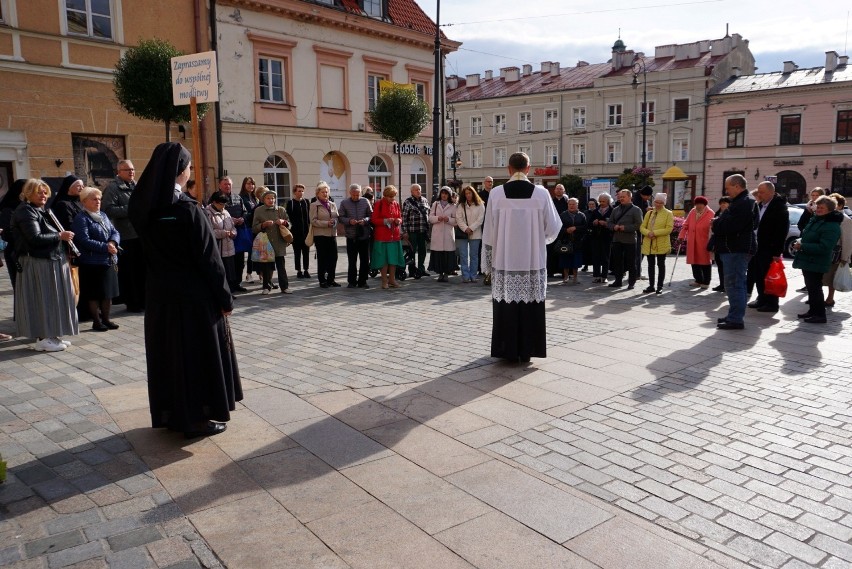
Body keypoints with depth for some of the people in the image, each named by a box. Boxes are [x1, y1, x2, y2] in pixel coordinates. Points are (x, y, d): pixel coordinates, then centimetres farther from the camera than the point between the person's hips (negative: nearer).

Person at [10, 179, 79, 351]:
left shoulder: (40, 210, 18)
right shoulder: (25, 212, -11)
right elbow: (35, 238, -21)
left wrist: (62, 235, 7)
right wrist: (60, 236, -16)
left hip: (51, 261, 9)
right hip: (36, 263, -9)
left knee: (51, 299, 13)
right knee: (41, 300, -4)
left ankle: (51, 335, 21)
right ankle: (42, 339, 3)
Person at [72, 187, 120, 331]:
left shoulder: (103, 215, 14)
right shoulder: (81, 219, -9)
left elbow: (115, 232, 10)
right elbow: (85, 241, -17)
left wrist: (113, 242, -11)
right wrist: (105, 247, -19)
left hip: (109, 260, 7)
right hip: (92, 263, -7)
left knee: (109, 292, 11)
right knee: (94, 294, 1)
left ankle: (106, 318, 23)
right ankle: (96, 321, 12)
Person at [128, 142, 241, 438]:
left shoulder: (144, 210, 1)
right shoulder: (188, 210, -19)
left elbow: (147, 252, 8)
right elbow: (209, 258, -16)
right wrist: (225, 297, -9)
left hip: (160, 294, 7)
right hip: (195, 296, -6)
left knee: (168, 352, 16)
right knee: (199, 352, 6)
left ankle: (172, 413, 28)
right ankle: (197, 417, 15)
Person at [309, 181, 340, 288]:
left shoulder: (333, 205, 14)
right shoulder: (314, 205, -2)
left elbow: (337, 217, 14)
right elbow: (313, 221, -8)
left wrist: (334, 222, -9)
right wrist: (326, 223, -17)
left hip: (332, 234, 5)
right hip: (320, 235, -5)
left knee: (333, 257, 4)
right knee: (322, 258, 1)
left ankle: (331, 279, 17)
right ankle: (322, 280, 10)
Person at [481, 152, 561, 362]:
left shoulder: (496, 193, -5)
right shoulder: (541, 193, -5)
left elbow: (489, 231, -3)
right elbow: (553, 228, 1)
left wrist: (488, 262, 6)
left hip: (504, 260, 0)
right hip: (533, 260, 0)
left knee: (506, 304, 9)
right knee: (530, 305, 9)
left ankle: (507, 350, 15)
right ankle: (527, 350, 16)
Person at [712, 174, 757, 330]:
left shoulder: (744, 203, -17)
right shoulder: (744, 201, 19)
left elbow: (730, 226, -25)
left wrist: (716, 223, -7)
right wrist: (718, 222, 4)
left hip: (736, 249, -12)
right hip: (738, 248, 12)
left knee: (734, 283, -9)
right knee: (738, 283, 16)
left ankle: (735, 319, -7)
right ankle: (734, 315, 25)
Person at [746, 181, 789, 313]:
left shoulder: (779, 206, -12)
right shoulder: (760, 205, 13)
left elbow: (783, 229, -16)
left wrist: (777, 251, -19)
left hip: (769, 250, -8)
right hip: (758, 248, 8)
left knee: (769, 277, -2)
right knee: (758, 276, 12)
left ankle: (771, 303, 7)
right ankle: (762, 299, 24)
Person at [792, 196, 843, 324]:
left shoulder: (831, 227, -19)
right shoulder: (815, 219, 11)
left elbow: (824, 248, -26)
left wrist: (802, 246, -23)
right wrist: (800, 241, 5)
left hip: (816, 263, -10)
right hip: (808, 261, 10)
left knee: (815, 288, -5)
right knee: (810, 287, 17)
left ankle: (820, 315, 2)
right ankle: (813, 311, 28)